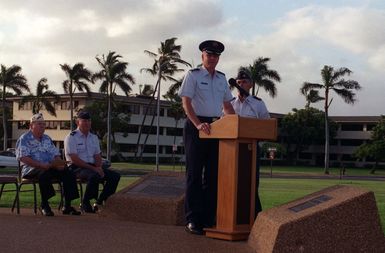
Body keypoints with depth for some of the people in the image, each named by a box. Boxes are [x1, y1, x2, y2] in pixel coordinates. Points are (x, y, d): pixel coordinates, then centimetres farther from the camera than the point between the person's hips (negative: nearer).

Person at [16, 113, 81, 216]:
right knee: (44, 173, -39)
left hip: (49, 167, 6)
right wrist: (42, 165, -22)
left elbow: (56, 154, 19)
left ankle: (67, 205, -14)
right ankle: (44, 205, -26)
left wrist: (60, 164, -6)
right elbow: (23, 158, -12)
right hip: (31, 168, -6)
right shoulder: (24, 139, 2)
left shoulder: (47, 139, 23)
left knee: (69, 174, -18)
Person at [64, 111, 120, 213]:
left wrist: (99, 167, -8)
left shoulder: (94, 137, 18)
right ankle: (85, 203, -18)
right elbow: (74, 159, -14)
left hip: (93, 167, 7)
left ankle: (99, 202, -7)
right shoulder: (71, 137, -5)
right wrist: (93, 168, -20)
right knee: (94, 176, -37)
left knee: (115, 176, -12)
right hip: (77, 168, -7)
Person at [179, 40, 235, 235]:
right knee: (194, 173, -4)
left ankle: (209, 218, 13)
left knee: (213, 174, 7)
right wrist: (198, 124, -24)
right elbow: (186, 102, -11)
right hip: (196, 127, -6)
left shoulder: (222, 78, 15)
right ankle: (192, 220, -2)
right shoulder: (193, 75, -2)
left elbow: (227, 105, 20)